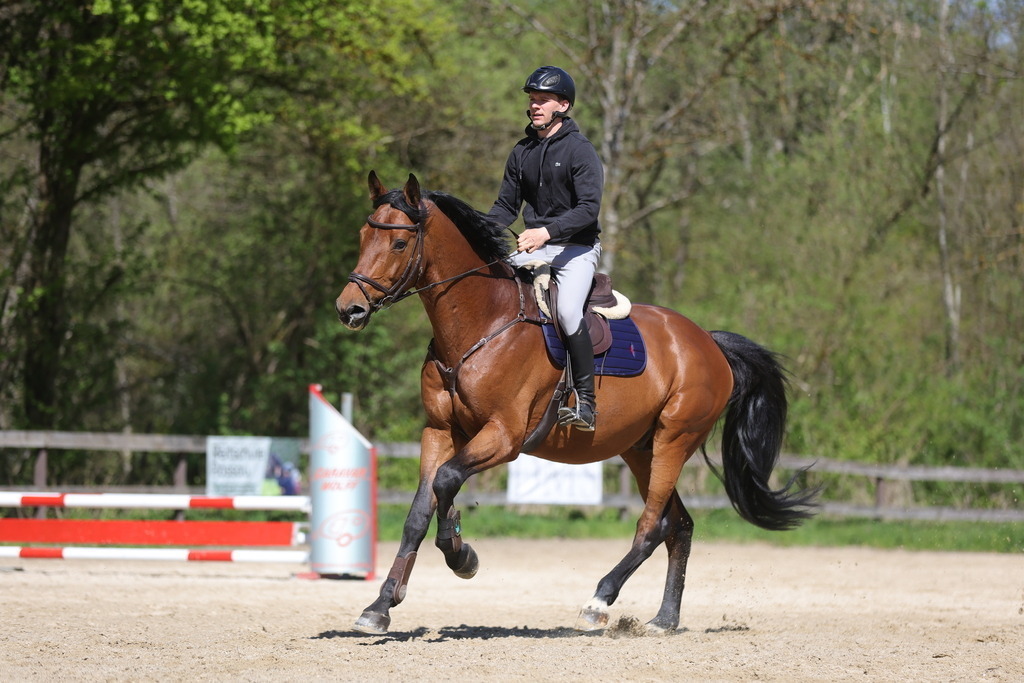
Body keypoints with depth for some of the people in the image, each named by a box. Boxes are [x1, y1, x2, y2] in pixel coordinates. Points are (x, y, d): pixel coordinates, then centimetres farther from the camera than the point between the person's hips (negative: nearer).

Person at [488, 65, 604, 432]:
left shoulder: (580, 150, -9)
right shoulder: (521, 153, 10)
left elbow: (588, 209, -19)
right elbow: (506, 206, 15)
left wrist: (547, 231, -32)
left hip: (577, 249, -7)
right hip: (534, 248, 7)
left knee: (568, 310, -31)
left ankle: (586, 402, -27)